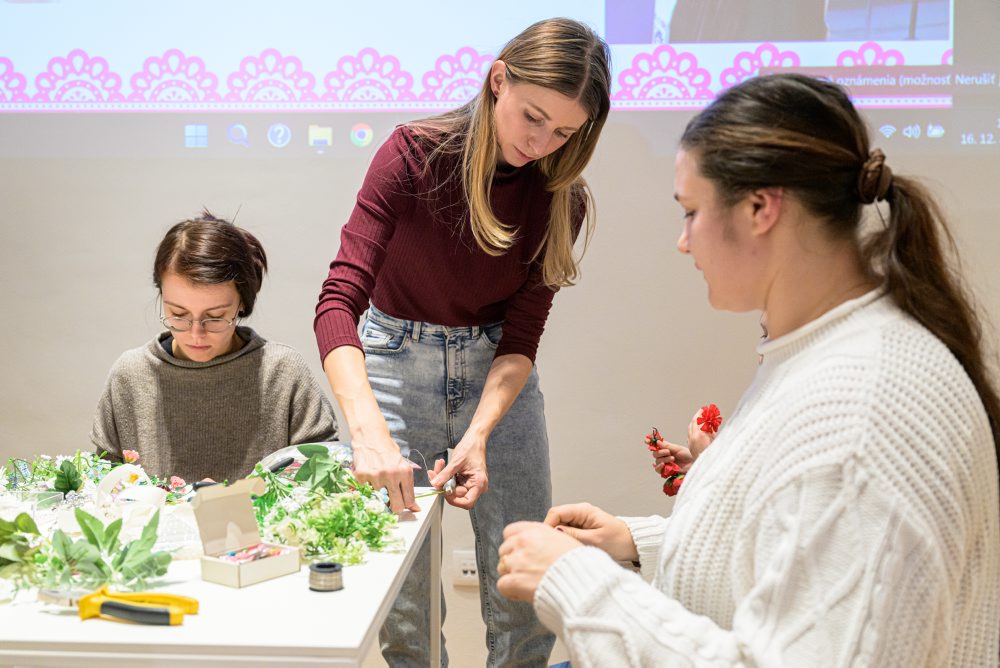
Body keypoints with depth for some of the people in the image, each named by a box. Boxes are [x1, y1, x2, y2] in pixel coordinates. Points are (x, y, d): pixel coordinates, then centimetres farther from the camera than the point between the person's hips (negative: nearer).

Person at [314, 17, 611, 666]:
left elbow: (521, 337, -8)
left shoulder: (560, 199, -9)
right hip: (397, 362, -2)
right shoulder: (415, 154, -19)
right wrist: (369, 430, -42)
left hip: (499, 372, 2)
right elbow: (339, 301, -28)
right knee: (400, 594, 0)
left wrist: (478, 434, -26)